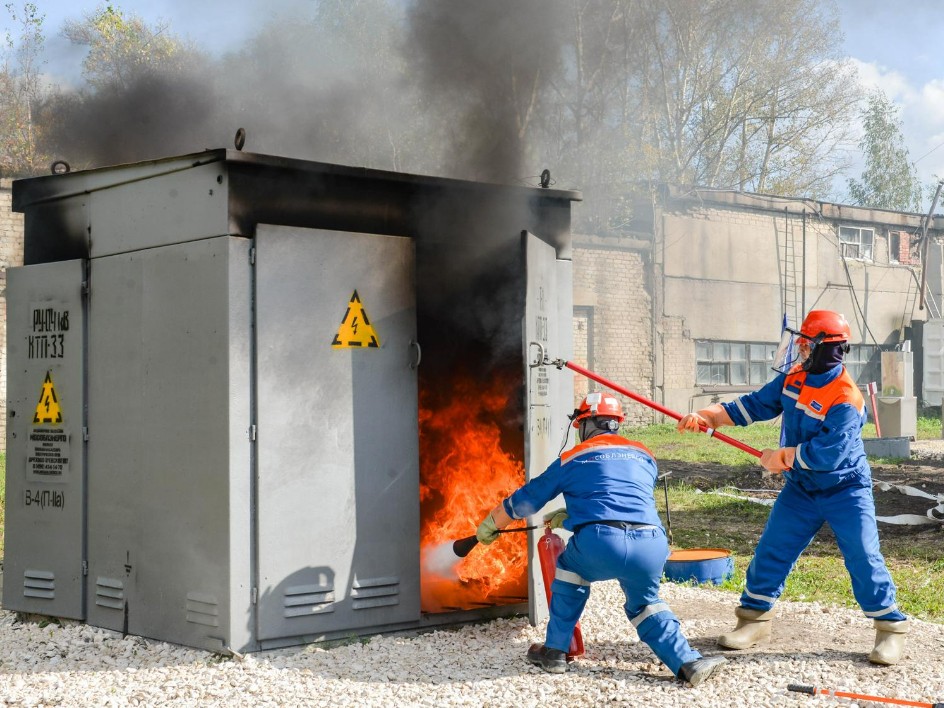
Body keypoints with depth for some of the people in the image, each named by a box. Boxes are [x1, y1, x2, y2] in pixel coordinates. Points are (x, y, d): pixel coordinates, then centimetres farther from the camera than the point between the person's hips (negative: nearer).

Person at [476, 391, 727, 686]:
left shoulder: (572, 459, 19)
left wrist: (490, 526, 47)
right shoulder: (644, 457, 27)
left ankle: (555, 653, 29)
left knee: (570, 569, 30)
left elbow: (526, 499, 30)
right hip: (651, 547, 3)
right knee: (644, 604, 28)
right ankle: (688, 662, 10)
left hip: (600, 545, -3)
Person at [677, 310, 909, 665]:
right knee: (771, 551, 5)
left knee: (863, 557, -9)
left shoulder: (846, 400, -26)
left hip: (845, 490, -6)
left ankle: (891, 628, 6)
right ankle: (754, 618, 18)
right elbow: (755, 405, 3)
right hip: (801, 488, 6)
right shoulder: (794, 376, -4)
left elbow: (827, 453, -31)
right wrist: (708, 416, -7)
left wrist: (781, 456, -19)